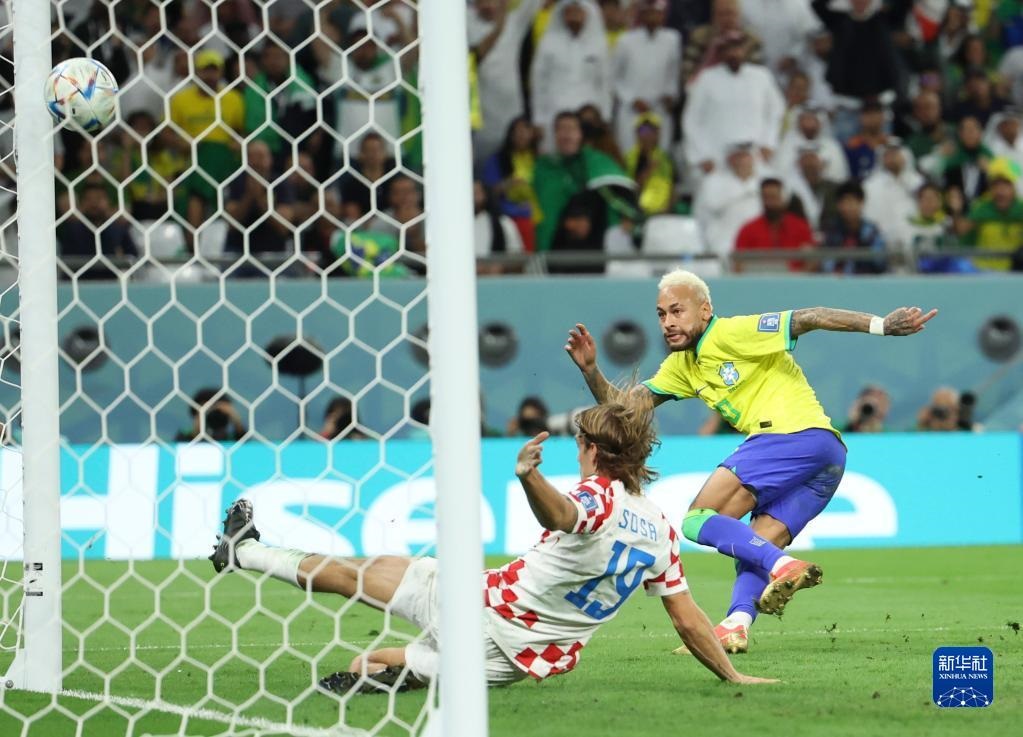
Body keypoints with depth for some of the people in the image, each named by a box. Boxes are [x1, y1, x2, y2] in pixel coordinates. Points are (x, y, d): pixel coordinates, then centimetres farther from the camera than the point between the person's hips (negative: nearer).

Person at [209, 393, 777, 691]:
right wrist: (732, 676, 15)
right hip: (523, 664, 6)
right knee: (373, 666, 27)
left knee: (359, 571, 14)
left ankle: (242, 552, 28)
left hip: (485, 611, -6)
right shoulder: (661, 530, 1)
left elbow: (559, 514, -44)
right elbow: (688, 619, 3)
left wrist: (529, 477, -65)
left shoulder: (598, 498, -18)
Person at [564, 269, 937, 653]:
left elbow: (807, 318, -11)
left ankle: (783, 566, -27)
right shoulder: (681, 365, 23)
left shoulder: (731, 333, -4)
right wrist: (590, 370, 9)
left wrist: (881, 325, -20)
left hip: (797, 435, -9)